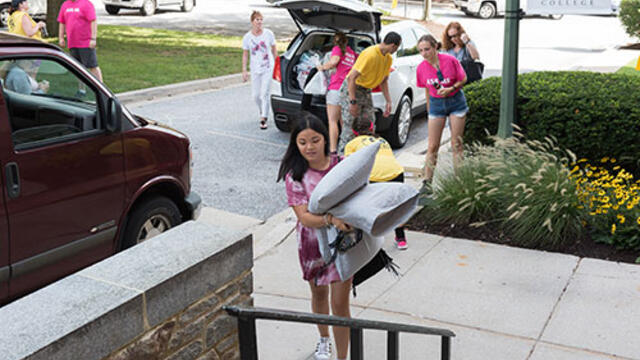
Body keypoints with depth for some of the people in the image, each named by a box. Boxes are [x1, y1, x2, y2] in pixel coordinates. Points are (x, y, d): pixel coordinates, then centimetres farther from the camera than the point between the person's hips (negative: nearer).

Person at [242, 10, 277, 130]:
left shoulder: (268, 34, -4)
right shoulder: (247, 37, -2)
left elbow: (274, 50, 6)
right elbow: (245, 54, 5)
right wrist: (244, 70, 0)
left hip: (267, 69, -2)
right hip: (255, 70, 2)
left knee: (264, 94, -11)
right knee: (256, 95, 6)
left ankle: (263, 119, -7)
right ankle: (262, 111, 35)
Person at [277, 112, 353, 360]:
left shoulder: (342, 164, -10)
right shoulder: (295, 175, -14)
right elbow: (304, 217, -22)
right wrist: (331, 219, -40)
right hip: (313, 243, 1)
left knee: (340, 303, -2)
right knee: (319, 294, 23)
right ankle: (324, 339, 50)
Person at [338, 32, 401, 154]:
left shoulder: (388, 59, 2)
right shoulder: (369, 54, -24)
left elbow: (383, 81, 15)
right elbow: (352, 77, -26)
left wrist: (388, 101, 7)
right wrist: (353, 102, -28)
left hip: (366, 91, 8)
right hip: (351, 89, -8)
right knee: (350, 126, -11)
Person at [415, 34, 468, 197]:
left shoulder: (450, 60, -16)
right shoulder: (421, 68, -7)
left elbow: (463, 79, -4)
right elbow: (427, 90, 6)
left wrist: (451, 89, -21)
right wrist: (429, 110, 10)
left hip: (455, 101, -2)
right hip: (436, 104, 2)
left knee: (456, 143, 4)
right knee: (432, 146, 0)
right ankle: (427, 182, 5)